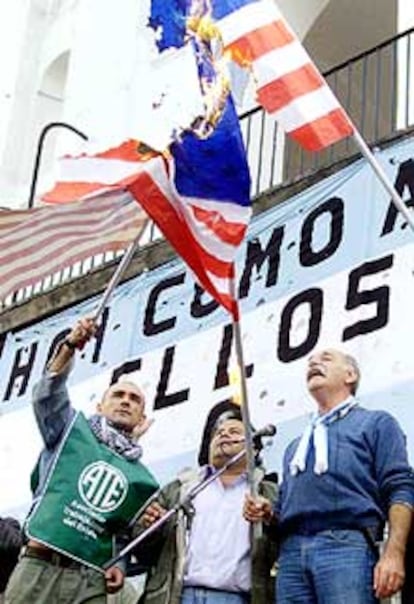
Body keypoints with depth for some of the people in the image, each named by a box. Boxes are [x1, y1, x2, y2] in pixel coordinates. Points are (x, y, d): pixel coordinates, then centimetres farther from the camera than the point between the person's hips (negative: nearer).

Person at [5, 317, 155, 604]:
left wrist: (119, 565, 0)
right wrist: (70, 346, -22)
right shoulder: (72, 430, 14)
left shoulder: (138, 474, 21)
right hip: (38, 569, -2)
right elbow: (49, 394, -5)